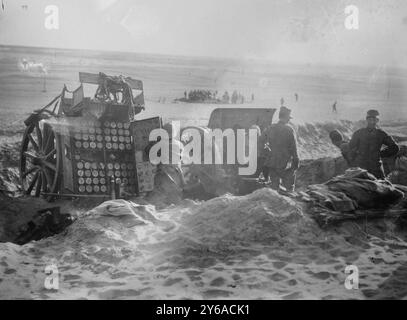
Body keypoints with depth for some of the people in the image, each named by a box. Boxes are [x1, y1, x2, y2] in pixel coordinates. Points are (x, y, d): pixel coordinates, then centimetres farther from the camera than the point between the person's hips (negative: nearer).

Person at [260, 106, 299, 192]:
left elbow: (261, 142, 9)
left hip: (272, 163, 4)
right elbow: (294, 148, -9)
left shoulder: (270, 128, 1)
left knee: (274, 187, 12)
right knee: (289, 188, 5)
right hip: (286, 164, -4)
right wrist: (296, 162, -1)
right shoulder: (289, 130, -10)